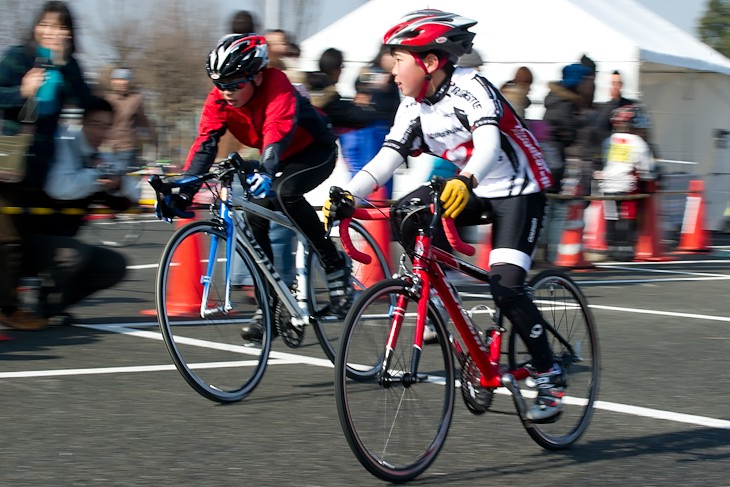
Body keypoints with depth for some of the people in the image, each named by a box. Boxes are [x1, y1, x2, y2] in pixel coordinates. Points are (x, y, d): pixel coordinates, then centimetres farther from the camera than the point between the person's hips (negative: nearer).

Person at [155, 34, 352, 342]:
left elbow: (279, 130, -46)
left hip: (316, 150, -6)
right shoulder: (219, 100, -14)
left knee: (285, 192, -34)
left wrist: (267, 172, -63)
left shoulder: (277, 86, -30)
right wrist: (182, 191, -34)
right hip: (281, 161, 7)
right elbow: (204, 144, -21)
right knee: (254, 222, -11)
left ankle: (335, 265, -21)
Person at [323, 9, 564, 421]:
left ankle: (550, 375, -6)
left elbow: (488, 143, -37)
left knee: (506, 286, -20)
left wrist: (465, 180, -57)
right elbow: (385, 159, -8)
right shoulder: (414, 107, -1)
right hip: (472, 191, 7)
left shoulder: (469, 86, -22)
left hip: (519, 189, -7)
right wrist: (347, 195, -24)